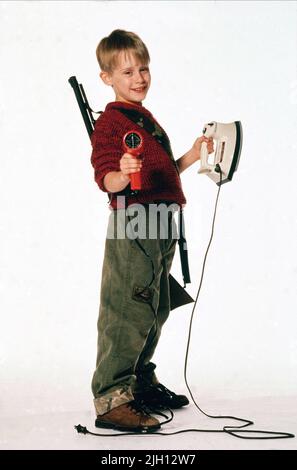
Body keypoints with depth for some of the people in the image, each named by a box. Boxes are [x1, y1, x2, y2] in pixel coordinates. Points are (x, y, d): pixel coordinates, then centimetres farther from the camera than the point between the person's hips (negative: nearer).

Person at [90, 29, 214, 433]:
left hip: (161, 225, 10)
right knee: (129, 312, -10)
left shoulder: (147, 120, 21)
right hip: (132, 225, -10)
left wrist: (191, 156, 17)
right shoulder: (110, 122, -9)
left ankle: (142, 382, 33)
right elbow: (106, 180, -19)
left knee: (155, 310, 18)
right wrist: (122, 175, -39)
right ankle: (111, 399, -2)